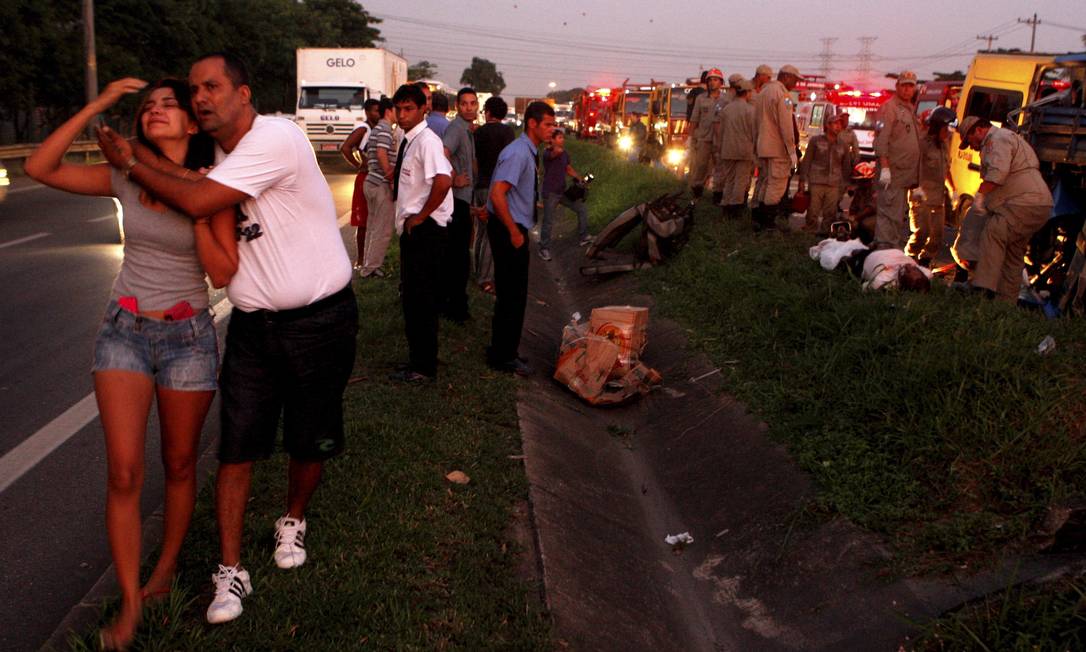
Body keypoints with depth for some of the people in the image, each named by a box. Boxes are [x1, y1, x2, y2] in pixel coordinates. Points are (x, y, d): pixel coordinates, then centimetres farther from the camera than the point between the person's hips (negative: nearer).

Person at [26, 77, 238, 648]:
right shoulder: (127, 178, 1)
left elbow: (222, 273, -11)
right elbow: (40, 168, -7)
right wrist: (97, 106, -10)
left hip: (188, 335, -1)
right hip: (124, 330, 2)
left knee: (179, 465, 11)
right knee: (124, 473, -3)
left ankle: (165, 569, 33)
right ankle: (130, 603, 8)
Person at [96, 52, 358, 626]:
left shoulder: (277, 138, -18)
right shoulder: (221, 154, 9)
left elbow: (195, 203, -21)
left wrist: (129, 162, -8)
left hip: (318, 320, -6)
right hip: (252, 324, 7)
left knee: (310, 441, 10)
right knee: (236, 447, 2)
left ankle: (293, 522, 39)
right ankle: (231, 572, 13)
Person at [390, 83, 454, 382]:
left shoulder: (426, 140, -17)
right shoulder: (408, 140, 12)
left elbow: (443, 180, -32)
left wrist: (420, 216, -22)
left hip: (425, 230, -10)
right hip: (412, 230, 10)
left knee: (422, 298, -3)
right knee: (412, 296, 17)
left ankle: (423, 368, 8)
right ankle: (418, 360, 29)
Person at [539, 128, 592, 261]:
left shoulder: (565, 154, 5)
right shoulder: (547, 153, -18)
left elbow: (569, 169, 16)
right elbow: (556, 152, -42)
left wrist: (580, 178, 5)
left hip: (562, 191, 7)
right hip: (550, 193, -7)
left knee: (582, 209, 12)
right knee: (548, 222, -1)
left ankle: (584, 238, 26)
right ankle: (544, 249, 15)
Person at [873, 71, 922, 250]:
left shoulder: (911, 109, 21)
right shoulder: (889, 108, -8)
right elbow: (881, 139, -17)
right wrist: (885, 167, -24)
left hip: (906, 173, 9)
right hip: (893, 171, -9)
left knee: (899, 216, 15)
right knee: (889, 214, -11)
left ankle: (897, 247, 22)